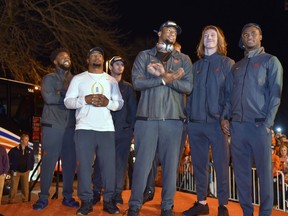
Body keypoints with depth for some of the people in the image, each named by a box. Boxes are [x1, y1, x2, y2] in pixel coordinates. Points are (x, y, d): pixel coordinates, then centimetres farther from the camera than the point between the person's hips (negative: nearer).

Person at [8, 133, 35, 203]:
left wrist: (30, 168, 7)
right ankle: (11, 201, 6)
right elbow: (8, 160, -3)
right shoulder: (14, 150, -9)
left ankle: (25, 200, 19)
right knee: (14, 187, -2)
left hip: (26, 172, 3)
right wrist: (12, 169, -5)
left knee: (25, 187, 9)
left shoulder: (30, 151, 2)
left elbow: (32, 160, 14)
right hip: (16, 171, -3)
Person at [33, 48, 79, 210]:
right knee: (48, 162, -3)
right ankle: (43, 197, 6)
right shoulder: (49, 78, 6)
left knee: (70, 162, 4)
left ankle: (68, 196, 13)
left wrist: (60, 95, -9)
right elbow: (48, 97, -11)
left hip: (71, 127, 3)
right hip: (52, 126, -3)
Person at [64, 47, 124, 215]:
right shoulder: (78, 78, 11)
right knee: (84, 165, -3)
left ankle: (108, 200, 10)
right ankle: (86, 201, 6)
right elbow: (68, 101, 3)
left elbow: (120, 103, 10)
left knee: (109, 165, 0)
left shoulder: (112, 80, 17)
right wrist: (85, 100, -14)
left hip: (107, 128, 2)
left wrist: (108, 102, -11)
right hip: (85, 128, -1)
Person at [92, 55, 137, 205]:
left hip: (124, 130, 1)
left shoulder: (128, 87, 15)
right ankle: (96, 191, 4)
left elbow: (133, 108, 12)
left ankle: (117, 192, 7)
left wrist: (132, 126, 1)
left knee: (121, 161, 1)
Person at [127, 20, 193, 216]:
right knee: (143, 163, -1)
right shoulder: (144, 56, 11)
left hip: (173, 119, 1)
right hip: (147, 118, -1)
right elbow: (137, 82, -4)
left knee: (171, 164, 2)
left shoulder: (184, 59, 13)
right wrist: (165, 79, -12)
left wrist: (164, 74, -11)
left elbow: (188, 87, -1)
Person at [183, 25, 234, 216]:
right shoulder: (196, 66, 16)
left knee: (221, 164, 0)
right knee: (199, 164, 8)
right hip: (195, 122, 4)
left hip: (217, 122, -4)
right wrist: (188, 115, 6)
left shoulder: (227, 63, 6)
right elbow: (190, 92, 16)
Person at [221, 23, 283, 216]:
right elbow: (228, 95, 19)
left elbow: (275, 95, -4)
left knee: (264, 171, -1)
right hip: (236, 126, 5)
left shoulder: (270, 61, 5)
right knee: (241, 171, 7)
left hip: (259, 125, -4)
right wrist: (224, 117, 4)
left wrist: (267, 123, -12)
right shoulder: (236, 66, 19)